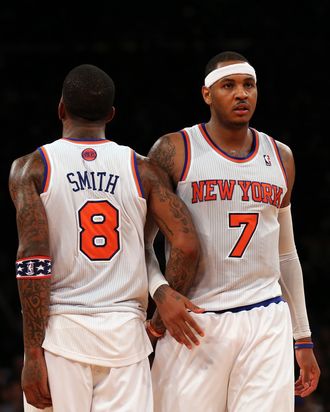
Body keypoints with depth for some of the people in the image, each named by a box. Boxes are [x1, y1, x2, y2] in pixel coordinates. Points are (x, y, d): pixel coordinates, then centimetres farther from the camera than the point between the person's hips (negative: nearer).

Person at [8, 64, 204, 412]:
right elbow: (186, 245, -4)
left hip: (59, 330, -1)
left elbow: (33, 258, -9)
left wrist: (33, 355, -10)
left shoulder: (31, 168, 1)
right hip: (125, 332, 2)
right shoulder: (142, 169, 7)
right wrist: (165, 299, 13)